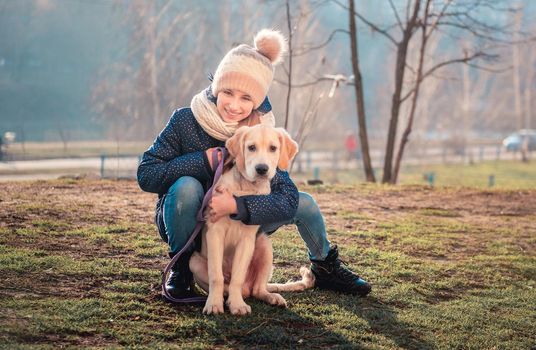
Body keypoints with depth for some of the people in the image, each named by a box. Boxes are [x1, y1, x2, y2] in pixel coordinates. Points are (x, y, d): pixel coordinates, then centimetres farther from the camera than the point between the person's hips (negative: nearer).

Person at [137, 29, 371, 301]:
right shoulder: (185, 121, -21)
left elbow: (287, 198, -23)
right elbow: (145, 174, -23)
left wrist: (236, 205, -39)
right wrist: (203, 160, -30)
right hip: (185, 226, -3)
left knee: (304, 203, -6)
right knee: (186, 186, -35)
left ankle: (325, 269, 22)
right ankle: (180, 268, -12)